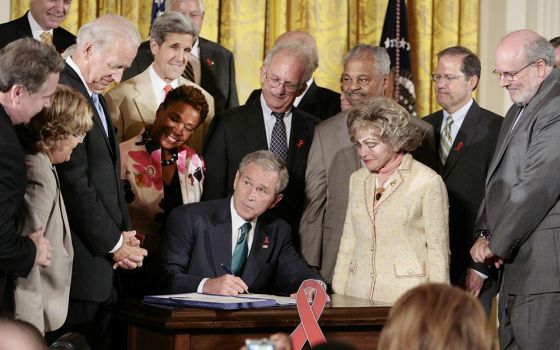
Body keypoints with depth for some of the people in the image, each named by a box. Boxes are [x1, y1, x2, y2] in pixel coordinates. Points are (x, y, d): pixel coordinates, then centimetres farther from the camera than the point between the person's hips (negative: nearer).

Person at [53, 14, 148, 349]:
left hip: (102, 262, 10)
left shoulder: (96, 97, 17)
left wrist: (124, 234, 7)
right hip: (81, 261, -10)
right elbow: (74, 183, -19)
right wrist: (114, 243, -11)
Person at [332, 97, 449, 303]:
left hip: (405, 295, -4)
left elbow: (438, 249, -2)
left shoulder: (428, 182, -4)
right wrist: (337, 295, 12)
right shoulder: (357, 180, 14)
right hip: (358, 294, 5)